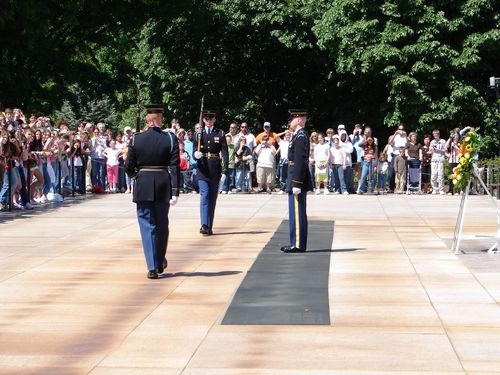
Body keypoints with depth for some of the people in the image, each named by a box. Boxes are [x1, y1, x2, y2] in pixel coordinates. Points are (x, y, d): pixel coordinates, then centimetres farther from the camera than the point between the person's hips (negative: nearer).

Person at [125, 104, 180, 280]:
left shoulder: (136, 139, -6)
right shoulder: (171, 139, -6)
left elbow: (129, 167, -2)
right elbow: (175, 167, -10)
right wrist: (175, 192, -8)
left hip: (143, 186, -1)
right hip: (163, 186, 1)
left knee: (147, 226, 3)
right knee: (162, 225, 18)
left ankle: (152, 267, -4)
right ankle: (160, 262, 32)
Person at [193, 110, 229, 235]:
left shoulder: (220, 134, 6)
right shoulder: (199, 134, 8)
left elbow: (224, 151, -1)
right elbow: (194, 151, 6)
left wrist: (225, 166, -15)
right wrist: (196, 155, -18)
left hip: (215, 169, 1)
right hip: (203, 169, -1)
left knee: (212, 197, 6)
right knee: (204, 195, -12)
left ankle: (209, 227, 12)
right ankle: (204, 225, -19)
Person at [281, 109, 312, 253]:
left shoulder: (301, 136, -16)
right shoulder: (299, 135, 16)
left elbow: (300, 161, -21)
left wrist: (296, 184, -24)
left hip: (298, 179, -10)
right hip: (296, 180, 10)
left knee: (297, 213, -6)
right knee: (296, 213, 13)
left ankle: (298, 245, -3)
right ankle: (296, 243, 19)